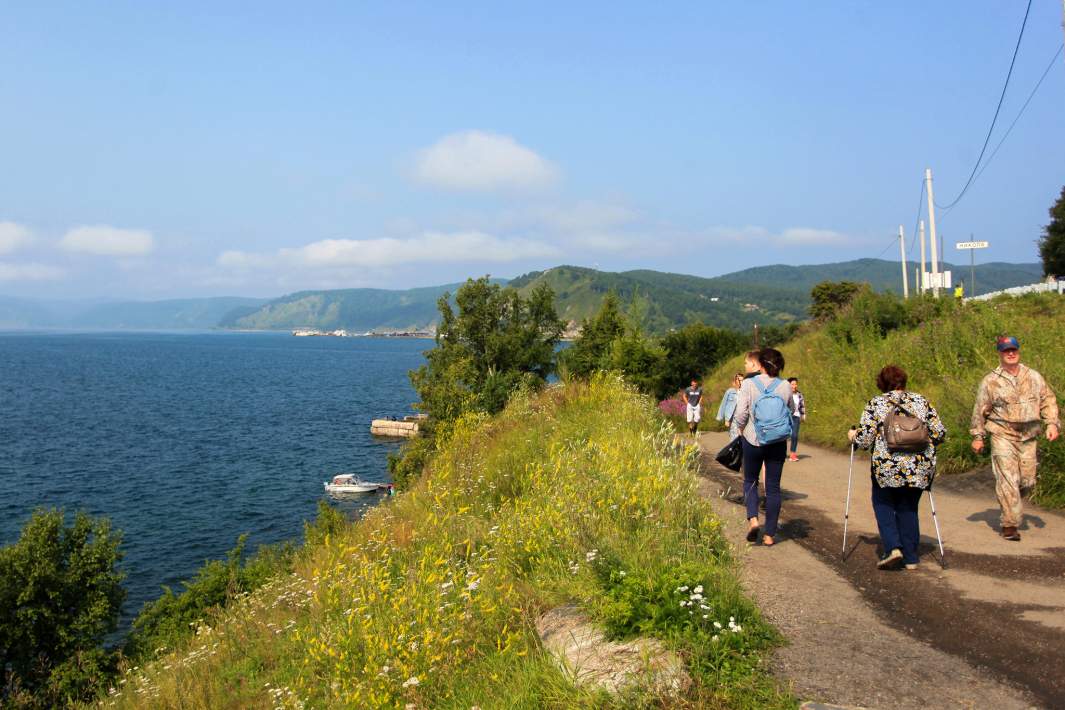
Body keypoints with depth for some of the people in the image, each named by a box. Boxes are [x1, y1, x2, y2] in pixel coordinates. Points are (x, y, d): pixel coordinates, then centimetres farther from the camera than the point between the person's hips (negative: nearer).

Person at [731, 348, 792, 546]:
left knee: (750, 481, 18)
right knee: (773, 487, 9)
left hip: (752, 441, -1)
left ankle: (753, 518, -4)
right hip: (778, 443, 1)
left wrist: (740, 431, 5)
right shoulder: (786, 387, -5)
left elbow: (741, 414, -12)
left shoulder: (748, 384, -11)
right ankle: (770, 535, 13)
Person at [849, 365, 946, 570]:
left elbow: (864, 439, -7)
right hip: (920, 468, 3)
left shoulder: (876, 403, -2)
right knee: (908, 509, 16)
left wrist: (853, 436, 14)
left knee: (883, 505, 16)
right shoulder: (921, 401, 7)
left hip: (887, 467, -3)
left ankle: (893, 547, -1)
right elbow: (939, 433, 6)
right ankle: (911, 558, 19)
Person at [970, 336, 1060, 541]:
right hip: (1003, 435, -3)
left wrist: (1052, 423, 0)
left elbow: (1048, 401, 13)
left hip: (1028, 437, 4)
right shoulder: (991, 381, 0)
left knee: (1027, 480, 6)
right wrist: (977, 436, 4)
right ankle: (1009, 525, -4)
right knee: (1008, 480, -9)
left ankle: (1009, 503, 36)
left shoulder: (1034, 377, 9)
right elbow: (980, 410, 5)